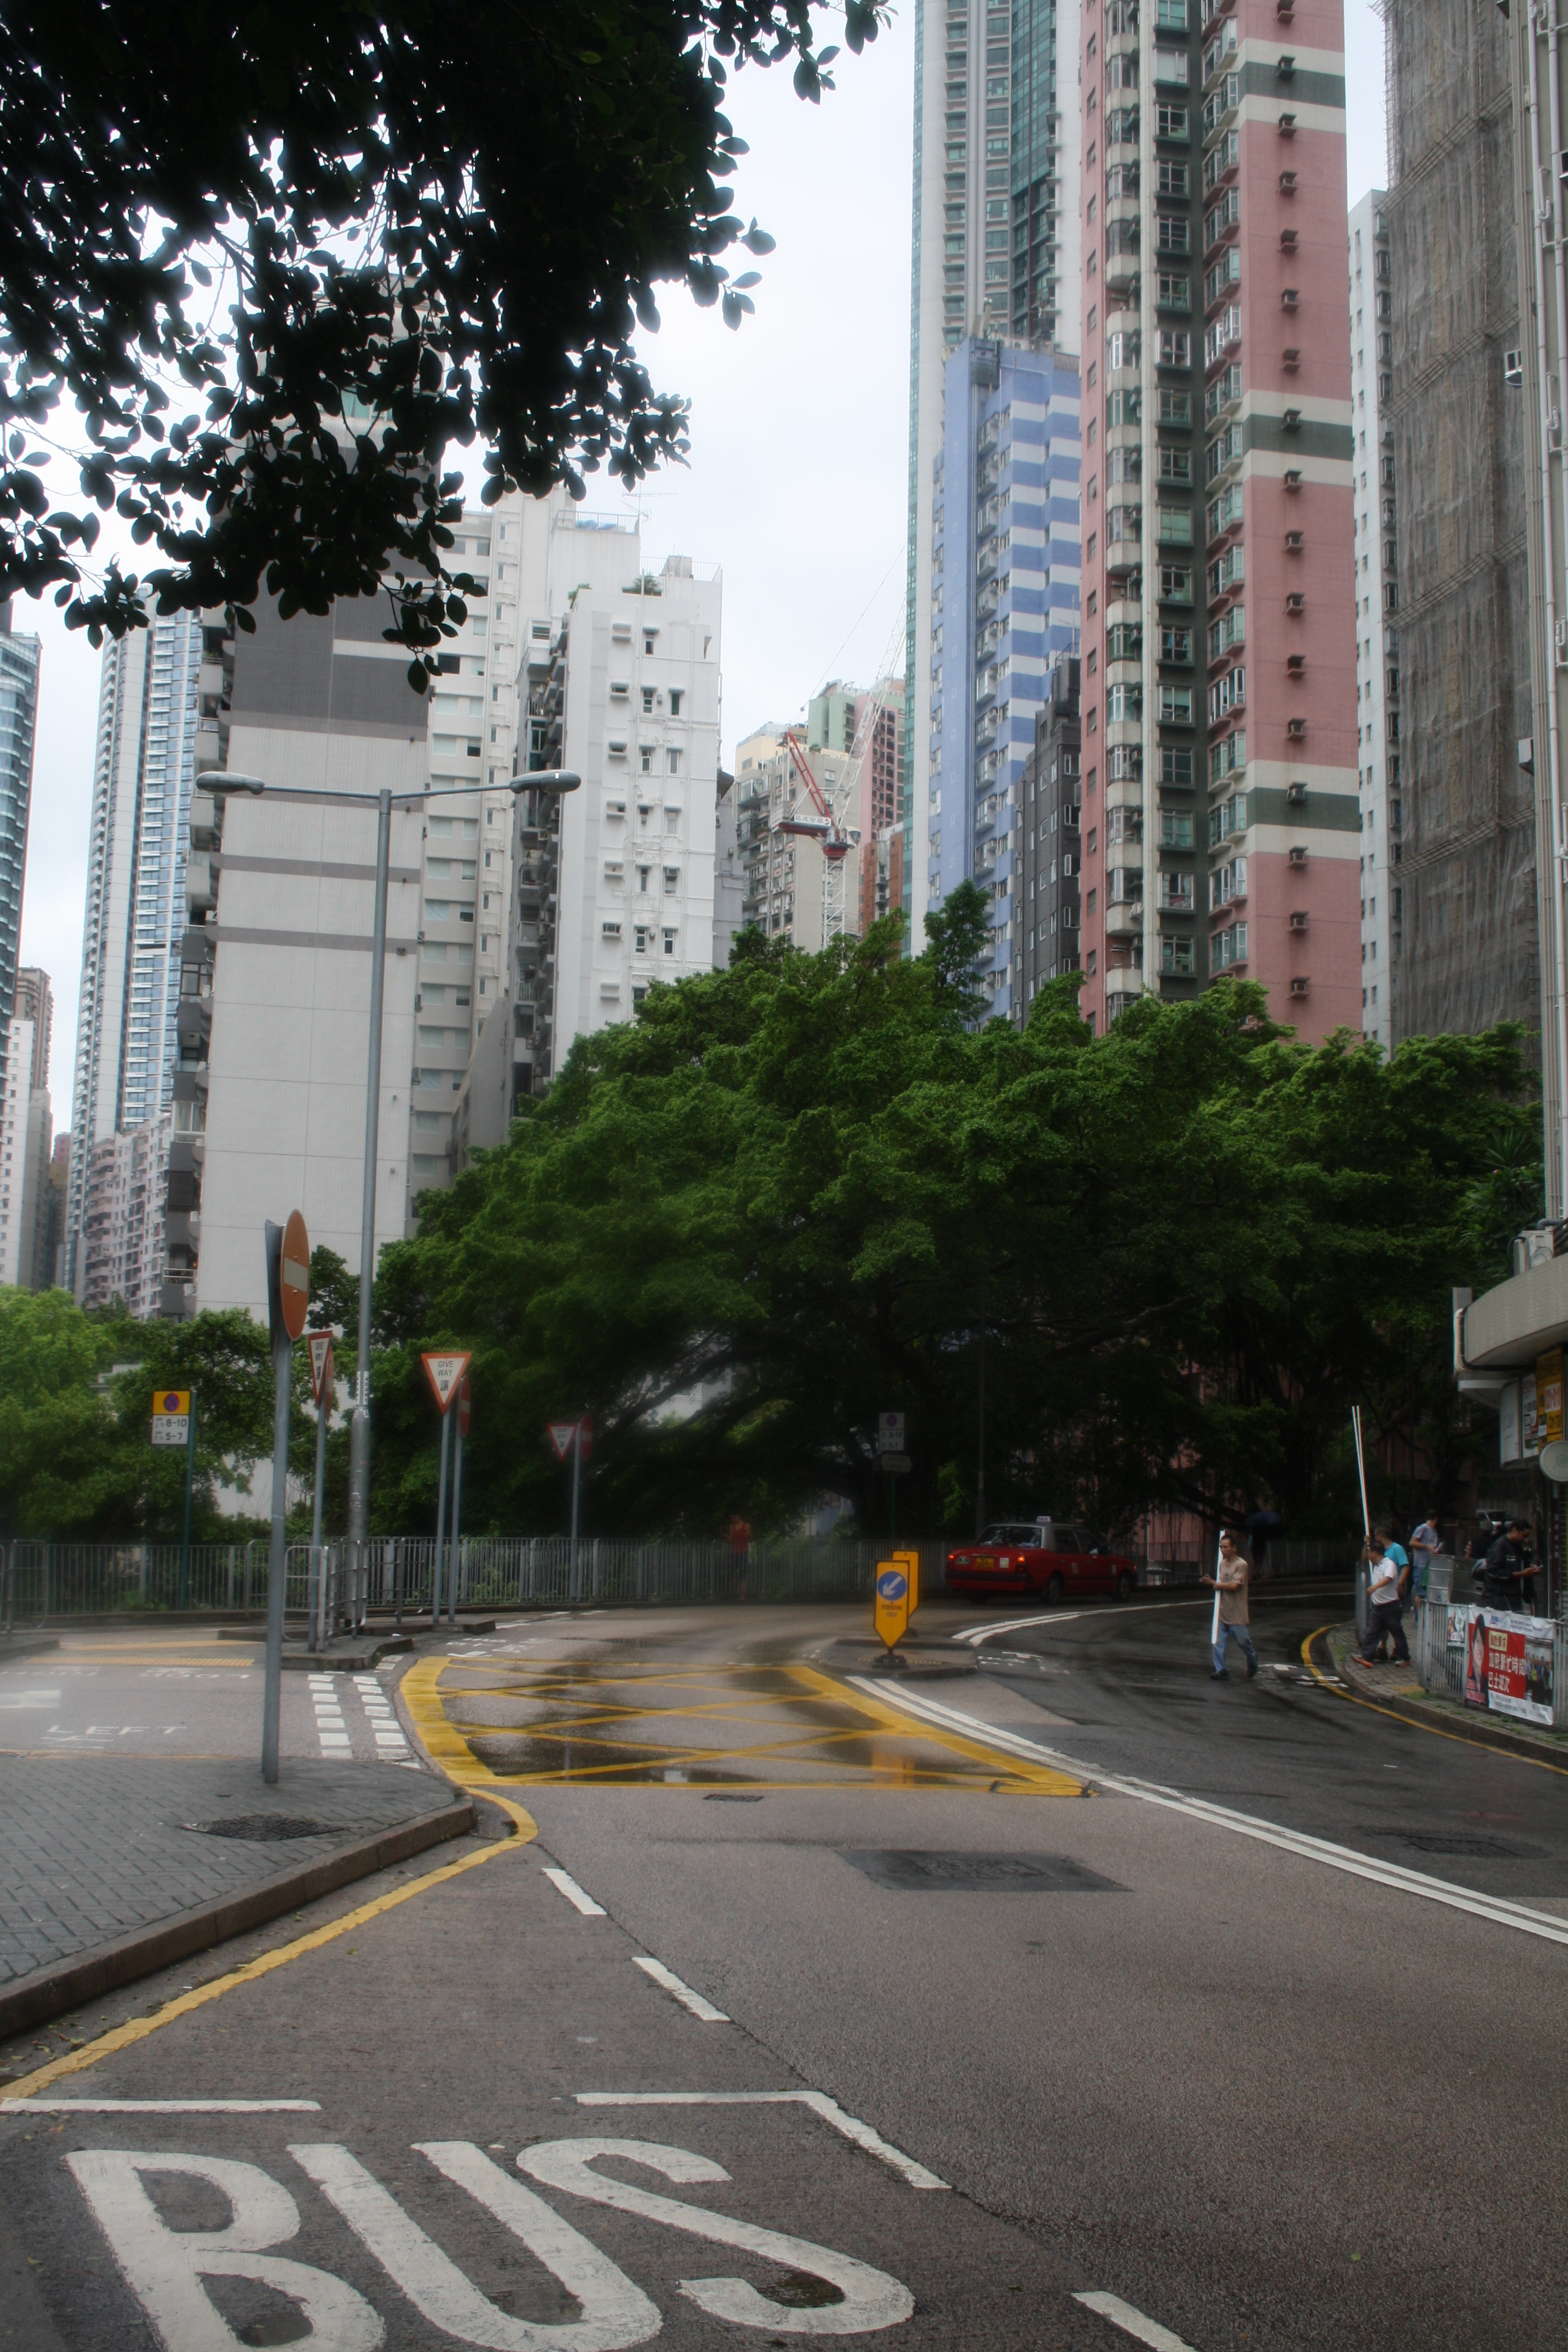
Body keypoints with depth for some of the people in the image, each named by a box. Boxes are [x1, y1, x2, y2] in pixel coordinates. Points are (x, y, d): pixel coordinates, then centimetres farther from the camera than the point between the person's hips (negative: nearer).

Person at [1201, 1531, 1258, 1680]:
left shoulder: (1241, 1565, -14)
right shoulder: (1221, 1564, 10)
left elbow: (1234, 1586, -21)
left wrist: (1217, 1584, -10)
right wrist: (1212, 1583, -2)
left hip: (1237, 1613, -6)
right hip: (1222, 1612, 6)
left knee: (1243, 1641, 6)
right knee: (1218, 1642, -2)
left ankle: (1252, 1662, 33)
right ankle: (1222, 1671, 3)